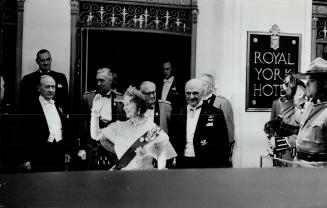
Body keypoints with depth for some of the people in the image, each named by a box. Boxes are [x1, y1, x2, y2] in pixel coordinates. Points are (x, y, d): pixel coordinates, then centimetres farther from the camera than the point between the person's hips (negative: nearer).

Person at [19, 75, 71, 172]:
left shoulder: (59, 107, 14)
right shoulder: (30, 106, -4)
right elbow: (24, 134, -7)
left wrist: (67, 151, 14)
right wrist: (25, 159, -11)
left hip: (60, 155, 5)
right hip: (40, 155, -5)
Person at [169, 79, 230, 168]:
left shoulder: (216, 114, -1)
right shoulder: (177, 114, 9)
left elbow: (223, 145, -2)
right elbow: (172, 141, 12)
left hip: (206, 165, -3)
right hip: (182, 164, 3)